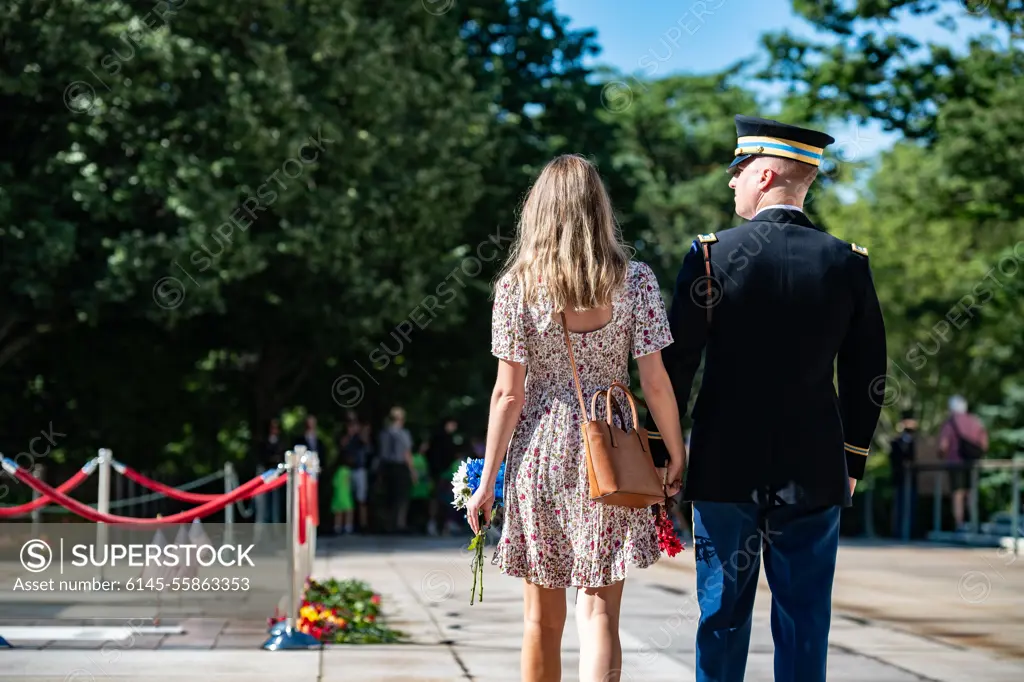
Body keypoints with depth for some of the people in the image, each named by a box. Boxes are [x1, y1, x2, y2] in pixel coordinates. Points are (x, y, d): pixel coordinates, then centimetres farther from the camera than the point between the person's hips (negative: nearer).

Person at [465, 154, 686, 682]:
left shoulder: (516, 286, -4)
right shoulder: (635, 281, -4)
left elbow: (509, 393, -5)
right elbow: (655, 383, -5)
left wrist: (488, 479, 1)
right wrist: (677, 457, 7)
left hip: (540, 451, 1)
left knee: (542, 617, 13)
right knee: (598, 609, -1)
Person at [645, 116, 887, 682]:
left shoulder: (712, 254, -8)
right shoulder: (848, 263, -1)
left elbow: (676, 362, -6)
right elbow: (866, 378, 3)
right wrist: (852, 462, 14)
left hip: (725, 466, -1)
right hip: (815, 473, 2)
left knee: (724, 614, 8)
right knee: (804, 619, 7)